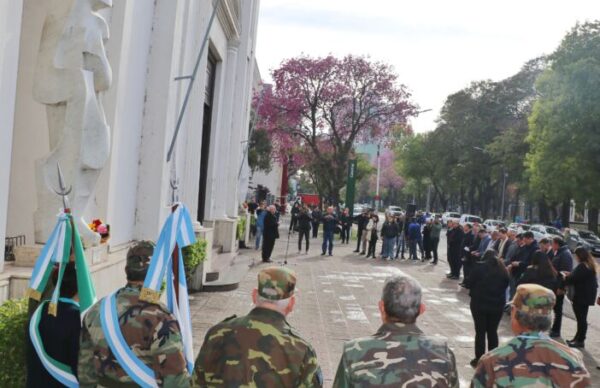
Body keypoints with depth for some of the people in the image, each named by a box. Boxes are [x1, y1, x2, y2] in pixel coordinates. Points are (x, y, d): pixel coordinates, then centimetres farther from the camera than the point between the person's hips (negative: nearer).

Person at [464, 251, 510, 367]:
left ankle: (479, 359, 8)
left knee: (480, 332, 4)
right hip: (497, 305, 3)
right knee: (493, 331, 12)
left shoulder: (479, 267, -8)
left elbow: (468, 284, -6)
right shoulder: (503, 269, 3)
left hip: (479, 303, -3)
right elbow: (506, 285, 12)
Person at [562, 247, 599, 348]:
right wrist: (570, 274, 15)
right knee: (581, 318, 16)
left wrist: (564, 276, 0)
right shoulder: (590, 265, 12)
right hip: (586, 295, 10)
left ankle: (580, 341, 2)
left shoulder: (582, 266, -20)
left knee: (581, 318, -4)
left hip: (582, 296, -10)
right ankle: (578, 338, 24)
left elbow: (573, 279, -19)